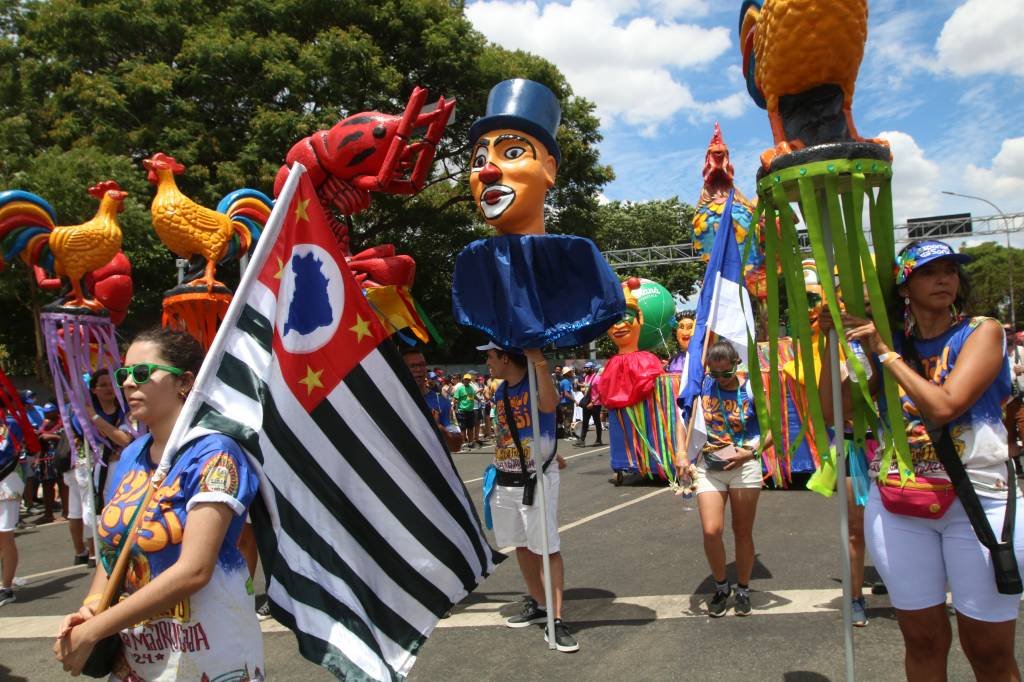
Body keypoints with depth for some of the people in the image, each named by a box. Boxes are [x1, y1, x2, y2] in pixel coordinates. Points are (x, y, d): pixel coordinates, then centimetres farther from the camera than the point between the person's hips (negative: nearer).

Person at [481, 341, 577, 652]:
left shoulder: (536, 384, -12)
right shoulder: (500, 391, 10)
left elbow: (549, 406, -36)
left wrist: (541, 364, -45)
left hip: (537, 480, -8)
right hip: (505, 481, 8)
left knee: (548, 548, -5)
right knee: (521, 545, 15)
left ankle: (556, 620, -1)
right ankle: (538, 604, 30)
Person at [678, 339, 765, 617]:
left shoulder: (750, 389, -4)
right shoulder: (701, 385, -1)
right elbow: (684, 419, 5)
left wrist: (749, 452, -13)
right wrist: (682, 454, -5)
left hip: (744, 466, -1)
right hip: (708, 466, 1)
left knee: (743, 532, 9)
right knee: (711, 531, -9)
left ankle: (743, 590, 29)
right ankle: (721, 586, 16)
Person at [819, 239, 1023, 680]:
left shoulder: (981, 332, -3)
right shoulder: (886, 346, 8)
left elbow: (944, 406, -19)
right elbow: (832, 408, 4)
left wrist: (886, 351, -12)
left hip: (980, 501, -3)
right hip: (898, 505, 3)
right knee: (922, 640, 12)